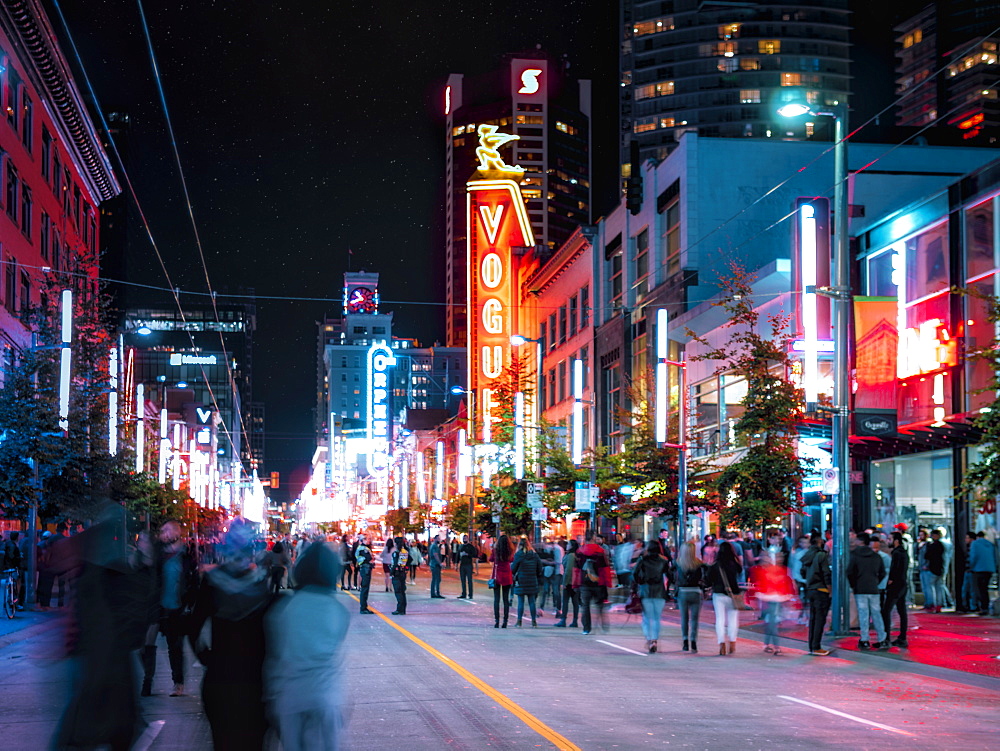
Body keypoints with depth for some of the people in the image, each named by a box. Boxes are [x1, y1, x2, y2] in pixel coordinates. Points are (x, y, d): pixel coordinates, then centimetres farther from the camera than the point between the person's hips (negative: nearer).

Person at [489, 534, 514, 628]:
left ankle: (497, 620, -6)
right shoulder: (510, 552, -4)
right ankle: (505, 621, 4)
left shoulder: (495, 550, -8)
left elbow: (491, 559, 7)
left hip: (497, 576, -1)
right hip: (507, 576, 1)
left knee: (496, 599, 1)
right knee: (506, 599, 7)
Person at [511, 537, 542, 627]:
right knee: (532, 601, 7)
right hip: (532, 581, 3)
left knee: (520, 601, 1)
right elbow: (539, 568, 6)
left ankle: (519, 621, 0)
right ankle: (534, 621, 6)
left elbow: (513, 568, -3)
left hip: (521, 580, -3)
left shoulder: (518, 554, -8)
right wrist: (537, 577, 19)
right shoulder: (534, 555, 4)